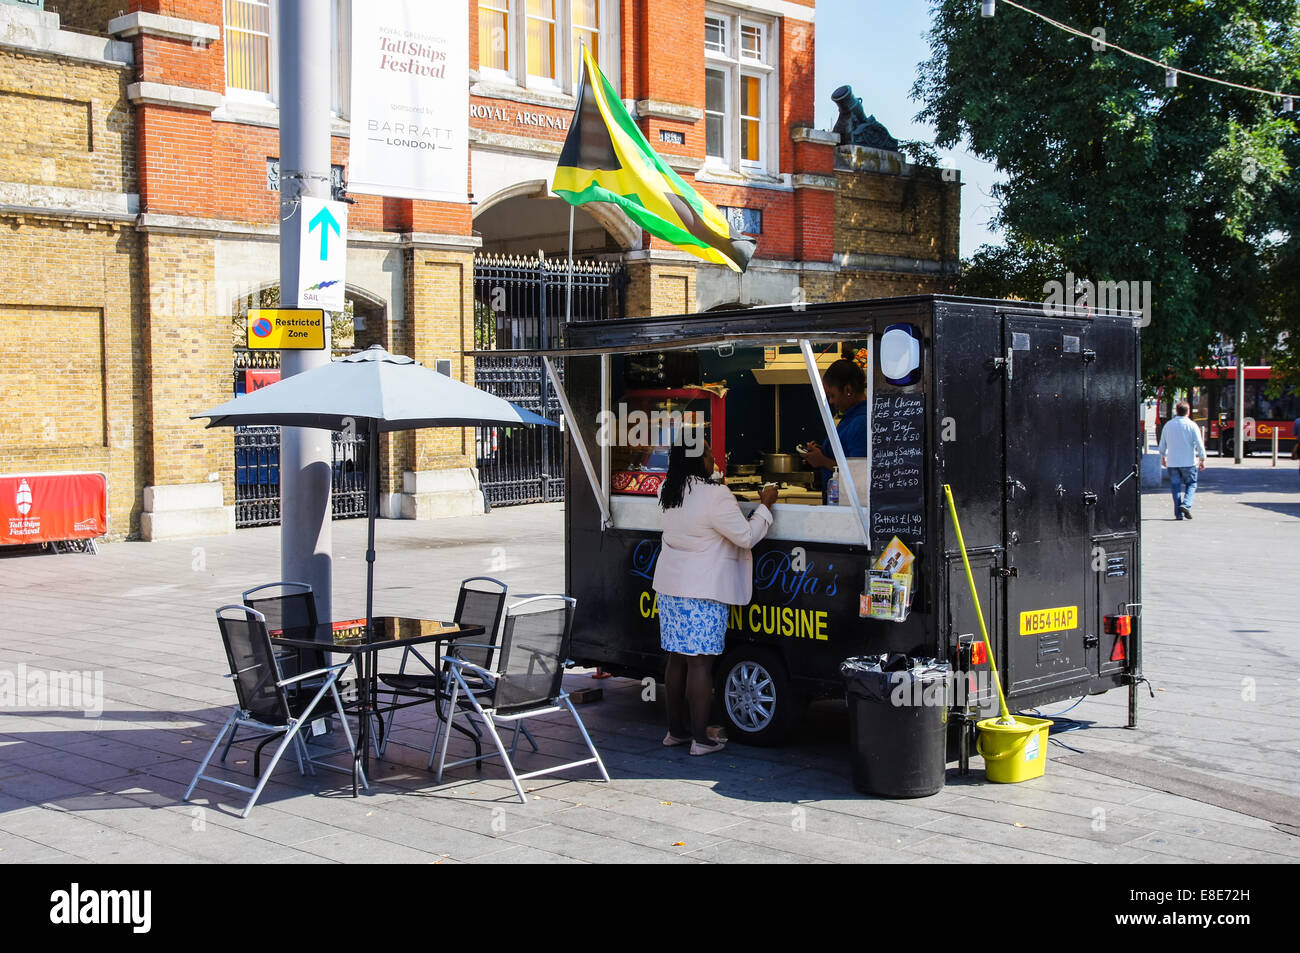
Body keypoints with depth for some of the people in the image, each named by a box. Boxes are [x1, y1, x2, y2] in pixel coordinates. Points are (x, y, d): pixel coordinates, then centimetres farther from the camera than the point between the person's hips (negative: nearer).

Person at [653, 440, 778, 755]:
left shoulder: (669, 493, 5)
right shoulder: (715, 496, -18)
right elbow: (746, 536, -11)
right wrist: (764, 507, 3)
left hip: (670, 587, 8)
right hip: (703, 591, -7)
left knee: (677, 658, 14)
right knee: (700, 663, -3)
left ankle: (676, 729, 23)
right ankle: (700, 738, 2)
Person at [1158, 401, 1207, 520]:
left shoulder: (1168, 425, 4)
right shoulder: (1192, 425, -7)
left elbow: (1162, 445, 12)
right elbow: (1199, 445, -7)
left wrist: (1163, 457, 26)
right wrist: (1202, 460, 2)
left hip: (1172, 462, 3)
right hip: (1188, 462, -3)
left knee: (1176, 487, 6)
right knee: (1191, 484, 10)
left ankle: (1179, 513, 3)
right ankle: (1186, 505, -13)